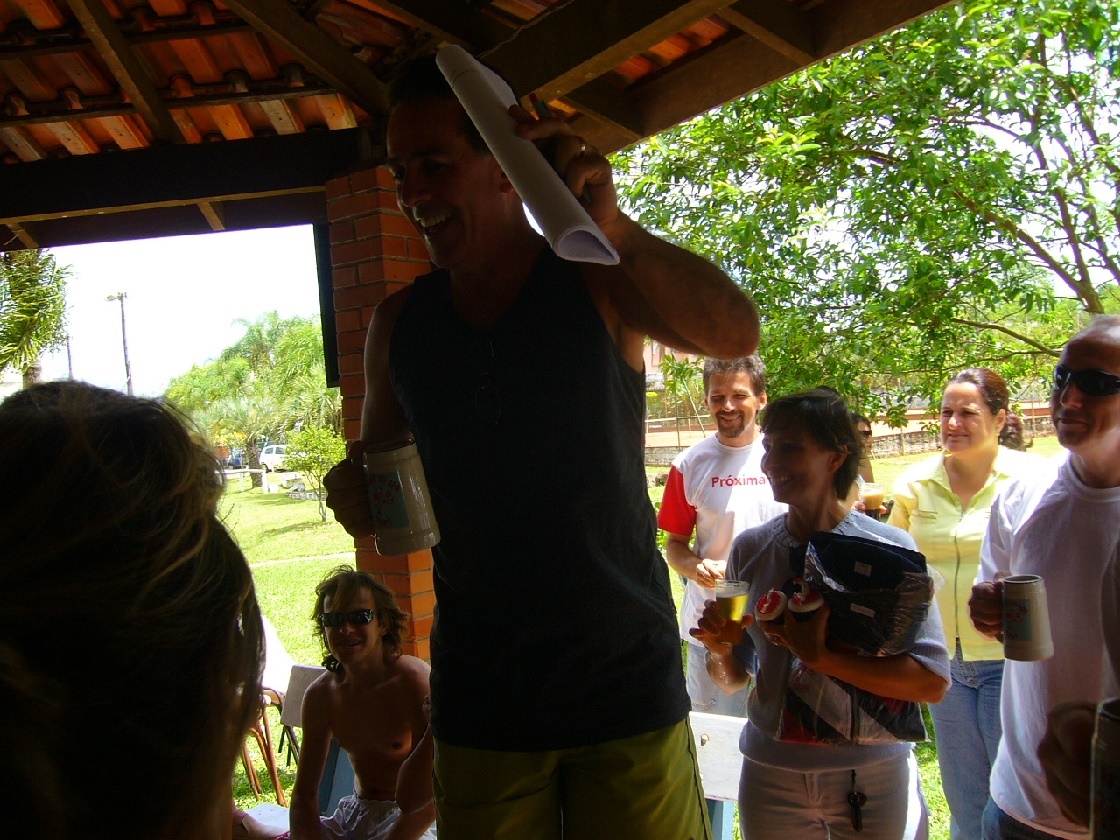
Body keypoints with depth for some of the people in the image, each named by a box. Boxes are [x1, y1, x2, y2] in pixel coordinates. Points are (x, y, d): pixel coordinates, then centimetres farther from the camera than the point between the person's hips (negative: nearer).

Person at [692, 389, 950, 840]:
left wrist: (819, 655, -27)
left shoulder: (888, 547, -11)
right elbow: (733, 677, 5)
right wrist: (720, 649, -16)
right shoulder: (750, 548, -3)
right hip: (771, 778, 3)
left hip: (874, 779, -2)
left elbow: (932, 682, -18)